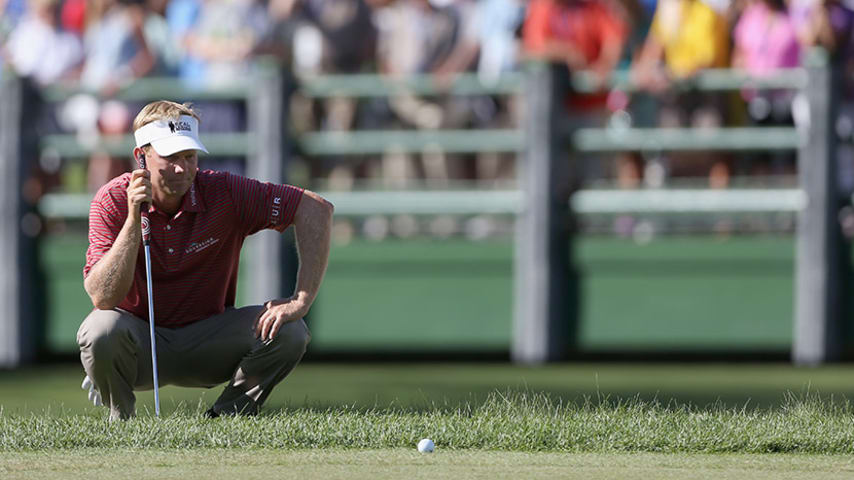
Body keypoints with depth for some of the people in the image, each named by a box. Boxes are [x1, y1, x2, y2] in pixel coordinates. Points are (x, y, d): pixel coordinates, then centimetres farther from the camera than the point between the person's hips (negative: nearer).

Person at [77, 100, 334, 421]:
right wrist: (134, 220, -35)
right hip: (141, 342, -2)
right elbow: (102, 297, -26)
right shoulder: (112, 201, -17)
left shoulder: (224, 193, -14)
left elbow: (315, 209, -15)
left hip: (206, 341, 2)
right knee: (101, 330, -36)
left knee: (287, 332, -23)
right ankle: (120, 420, -6)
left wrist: (300, 302, -23)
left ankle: (226, 416, -2)